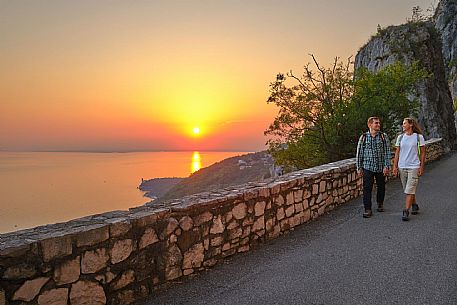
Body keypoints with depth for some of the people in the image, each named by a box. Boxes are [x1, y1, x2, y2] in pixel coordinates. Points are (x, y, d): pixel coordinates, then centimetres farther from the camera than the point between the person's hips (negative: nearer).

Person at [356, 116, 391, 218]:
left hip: (381, 168, 1)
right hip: (367, 167, -1)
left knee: (381, 187, 13)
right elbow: (359, 153, 5)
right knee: (367, 188, -4)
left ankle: (380, 204, 36)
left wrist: (387, 166, -9)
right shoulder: (363, 137, 1)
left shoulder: (383, 136, 1)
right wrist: (359, 168, 3)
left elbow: (387, 152, 0)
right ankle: (367, 209, 2)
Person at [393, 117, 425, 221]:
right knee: (408, 189, 14)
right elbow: (397, 153, 9)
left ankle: (406, 212, -8)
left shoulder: (419, 137, -3)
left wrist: (421, 167, -4)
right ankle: (414, 205, 34)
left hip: (413, 167, -4)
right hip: (402, 167, 4)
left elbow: (422, 153, 0)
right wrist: (395, 166, 4)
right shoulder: (400, 137, 7)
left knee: (410, 190, -9)